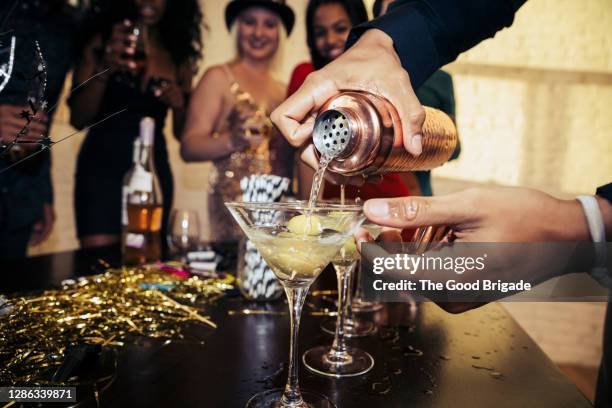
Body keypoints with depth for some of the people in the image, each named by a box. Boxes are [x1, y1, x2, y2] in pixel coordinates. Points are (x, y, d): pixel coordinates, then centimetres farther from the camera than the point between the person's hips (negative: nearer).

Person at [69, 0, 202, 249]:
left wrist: (179, 105, -9)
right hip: (102, 166, -2)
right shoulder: (101, 41, 4)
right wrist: (104, 70, -17)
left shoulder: (179, 55, 9)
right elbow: (78, 120, -4)